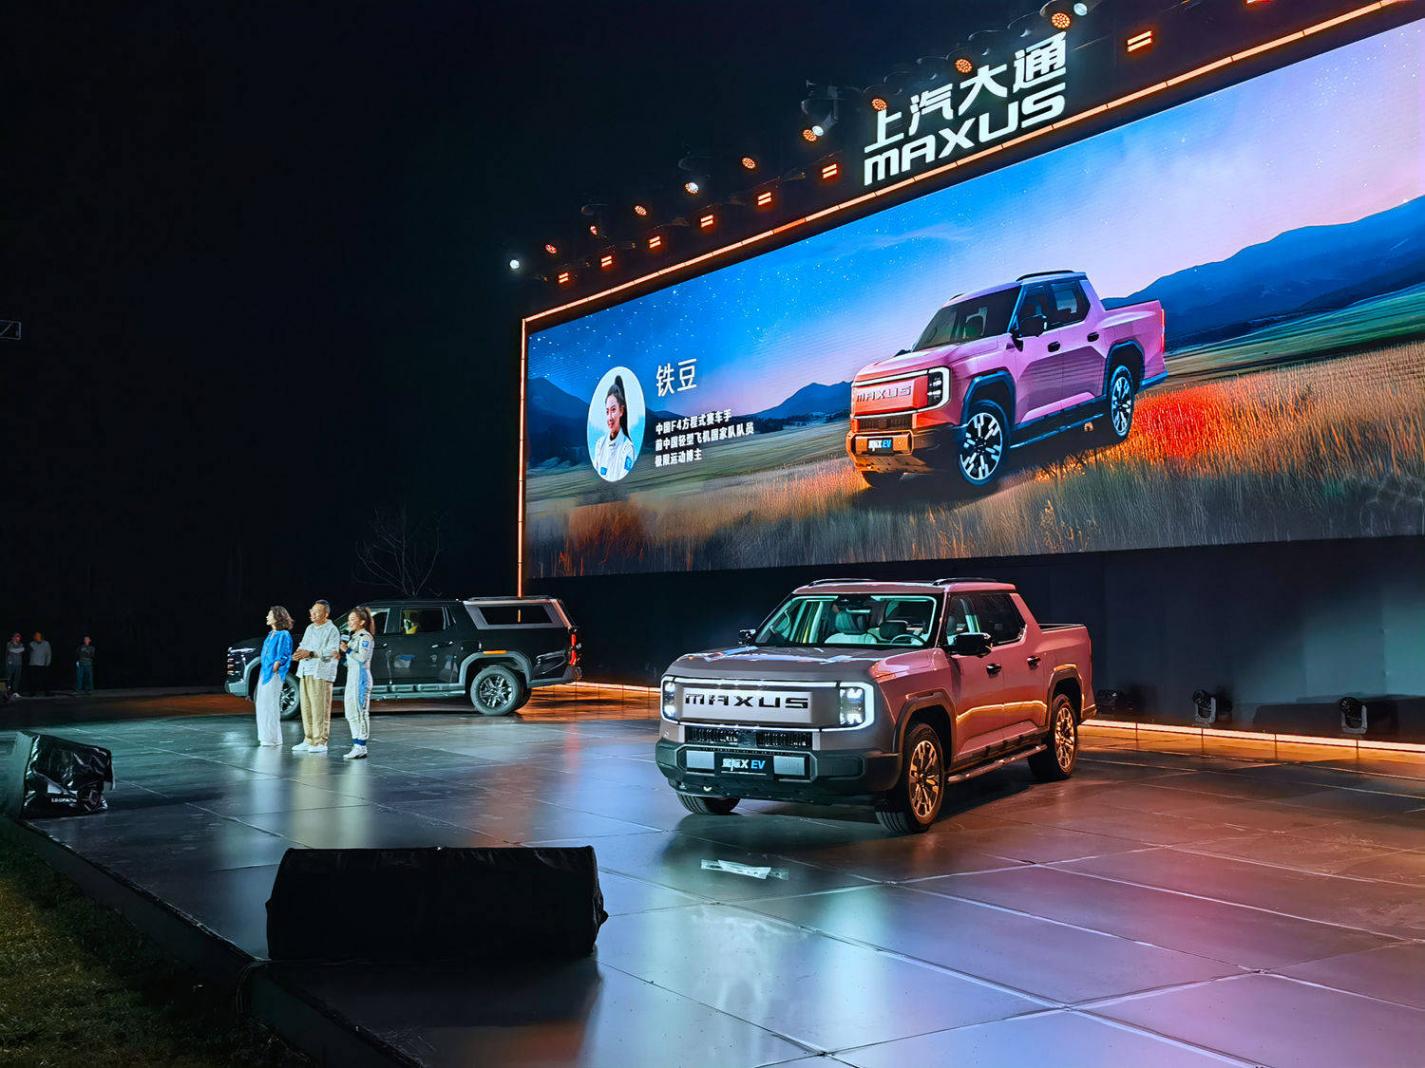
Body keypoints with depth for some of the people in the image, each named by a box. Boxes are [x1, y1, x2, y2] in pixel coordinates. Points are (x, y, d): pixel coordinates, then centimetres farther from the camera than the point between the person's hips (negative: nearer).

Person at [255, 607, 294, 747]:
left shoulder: (283, 635, -10)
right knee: (262, 704, 10)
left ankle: (273, 738, -2)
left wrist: (273, 670, -16)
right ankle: (266, 737, 17)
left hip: (273, 675, -9)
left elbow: (282, 657, -13)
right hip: (265, 673, 9)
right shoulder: (271, 634, 15)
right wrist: (264, 672, 14)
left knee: (270, 705, -7)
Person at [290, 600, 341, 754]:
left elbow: (331, 651, -14)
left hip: (321, 673, -8)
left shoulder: (332, 630, -4)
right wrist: (299, 652, -2)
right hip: (305, 672, 8)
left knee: (320, 709, -8)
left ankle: (320, 742, -5)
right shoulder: (310, 628, 21)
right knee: (306, 708, 8)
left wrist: (310, 653, -20)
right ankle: (309, 740, 15)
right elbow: (303, 646, 22)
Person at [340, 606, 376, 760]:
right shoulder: (354, 637, 19)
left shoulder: (365, 637, -9)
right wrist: (342, 655, 9)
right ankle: (357, 747, 17)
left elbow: (363, 658, -19)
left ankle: (361, 748, -9)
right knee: (351, 714, 12)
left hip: (361, 678, -10)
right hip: (352, 678, 10)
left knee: (360, 713, -9)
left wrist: (347, 650, -15)